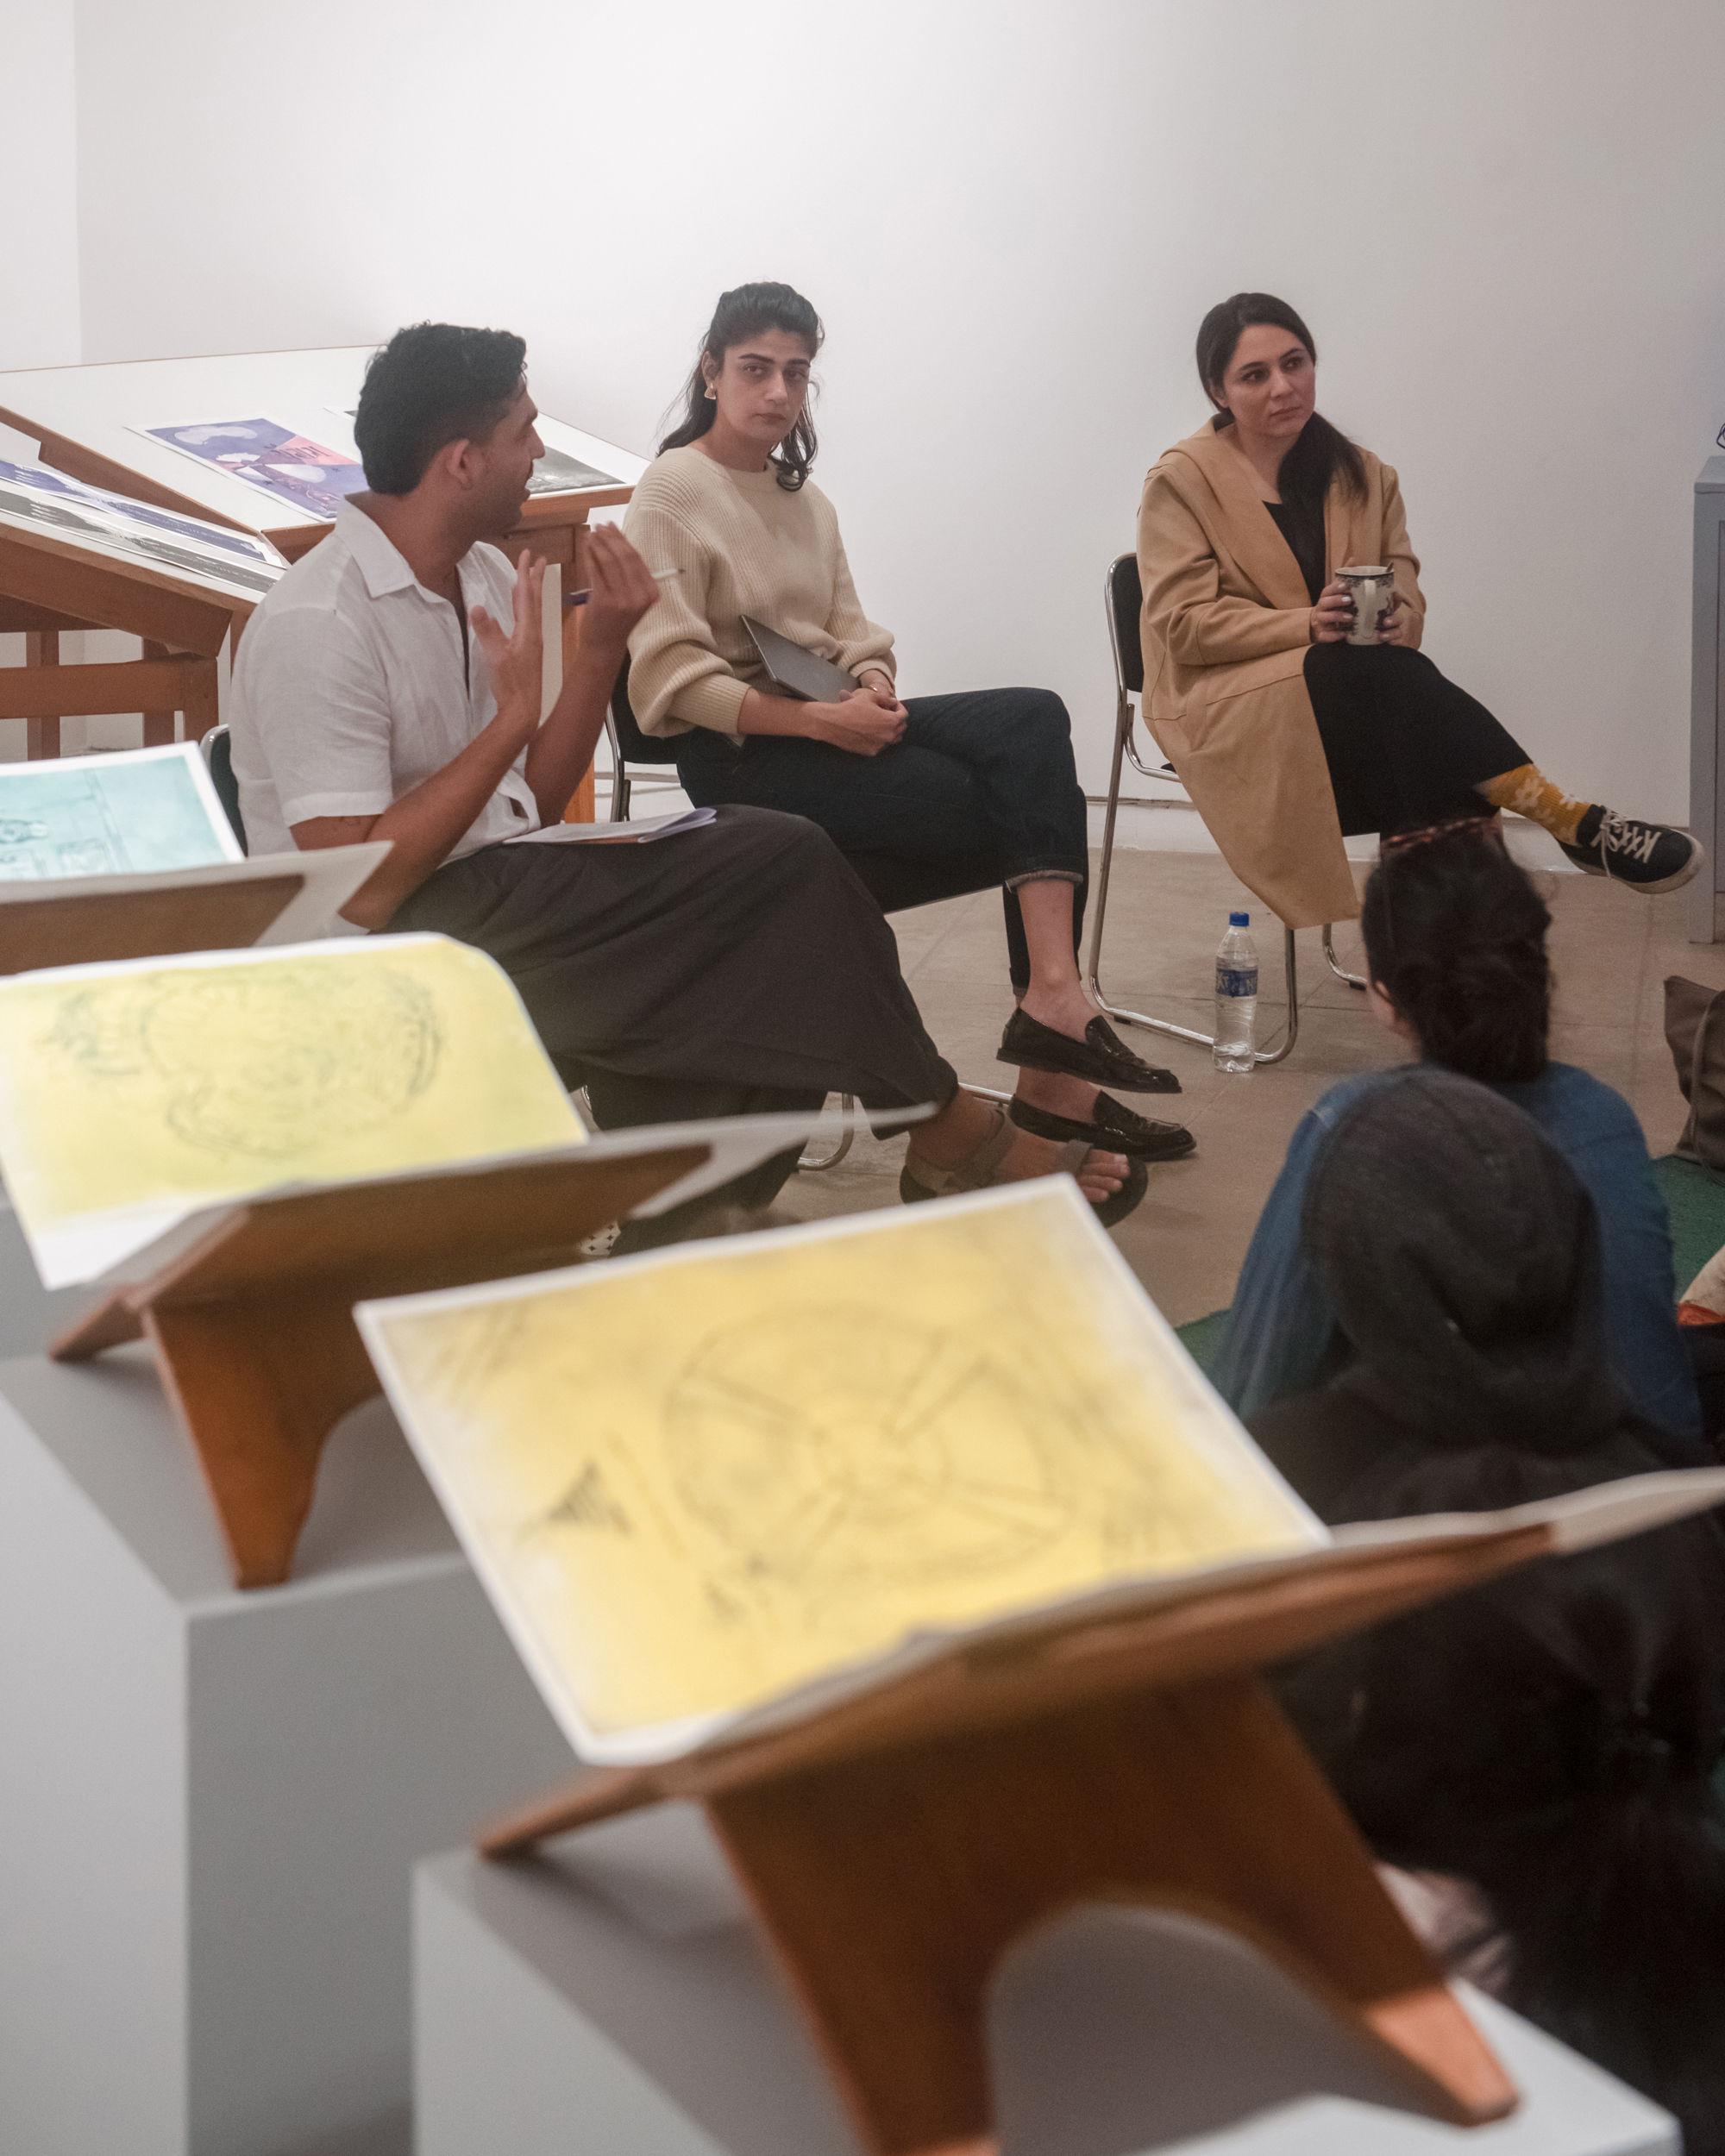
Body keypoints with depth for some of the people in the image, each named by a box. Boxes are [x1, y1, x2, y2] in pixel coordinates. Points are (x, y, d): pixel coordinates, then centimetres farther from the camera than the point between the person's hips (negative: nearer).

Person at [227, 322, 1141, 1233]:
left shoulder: (478, 576, 10)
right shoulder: (318, 626, -18)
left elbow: (531, 808, 10)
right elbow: (359, 890, -23)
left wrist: (601, 647, -3)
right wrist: (512, 716, -20)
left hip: (490, 882, 9)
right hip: (394, 948, -9)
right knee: (783, 873, -15)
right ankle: (946, 1129, 7)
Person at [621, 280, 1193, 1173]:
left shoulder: (803, 498, 20)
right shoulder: (670, 494, -4)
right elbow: (672, 680, -13)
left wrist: (875, 691, -7)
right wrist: (822, 720, -21)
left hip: (830, 724, 7)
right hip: (740, 756, -7)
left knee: (1034, 718, -19)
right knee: (1029, 793, -20)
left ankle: (1052, 995, -28)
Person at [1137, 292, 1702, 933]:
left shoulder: (1360, 475, 17)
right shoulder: (1181, 480, 0)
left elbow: (1403, 576, 13)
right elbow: (1182, 623, -8)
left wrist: (1398, 616, -14)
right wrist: (1308, 624, -22)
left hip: (1356, 693, 5)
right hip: (1230, 707, -5)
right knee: (1386, 676, -34)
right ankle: (1572, 822, -37)